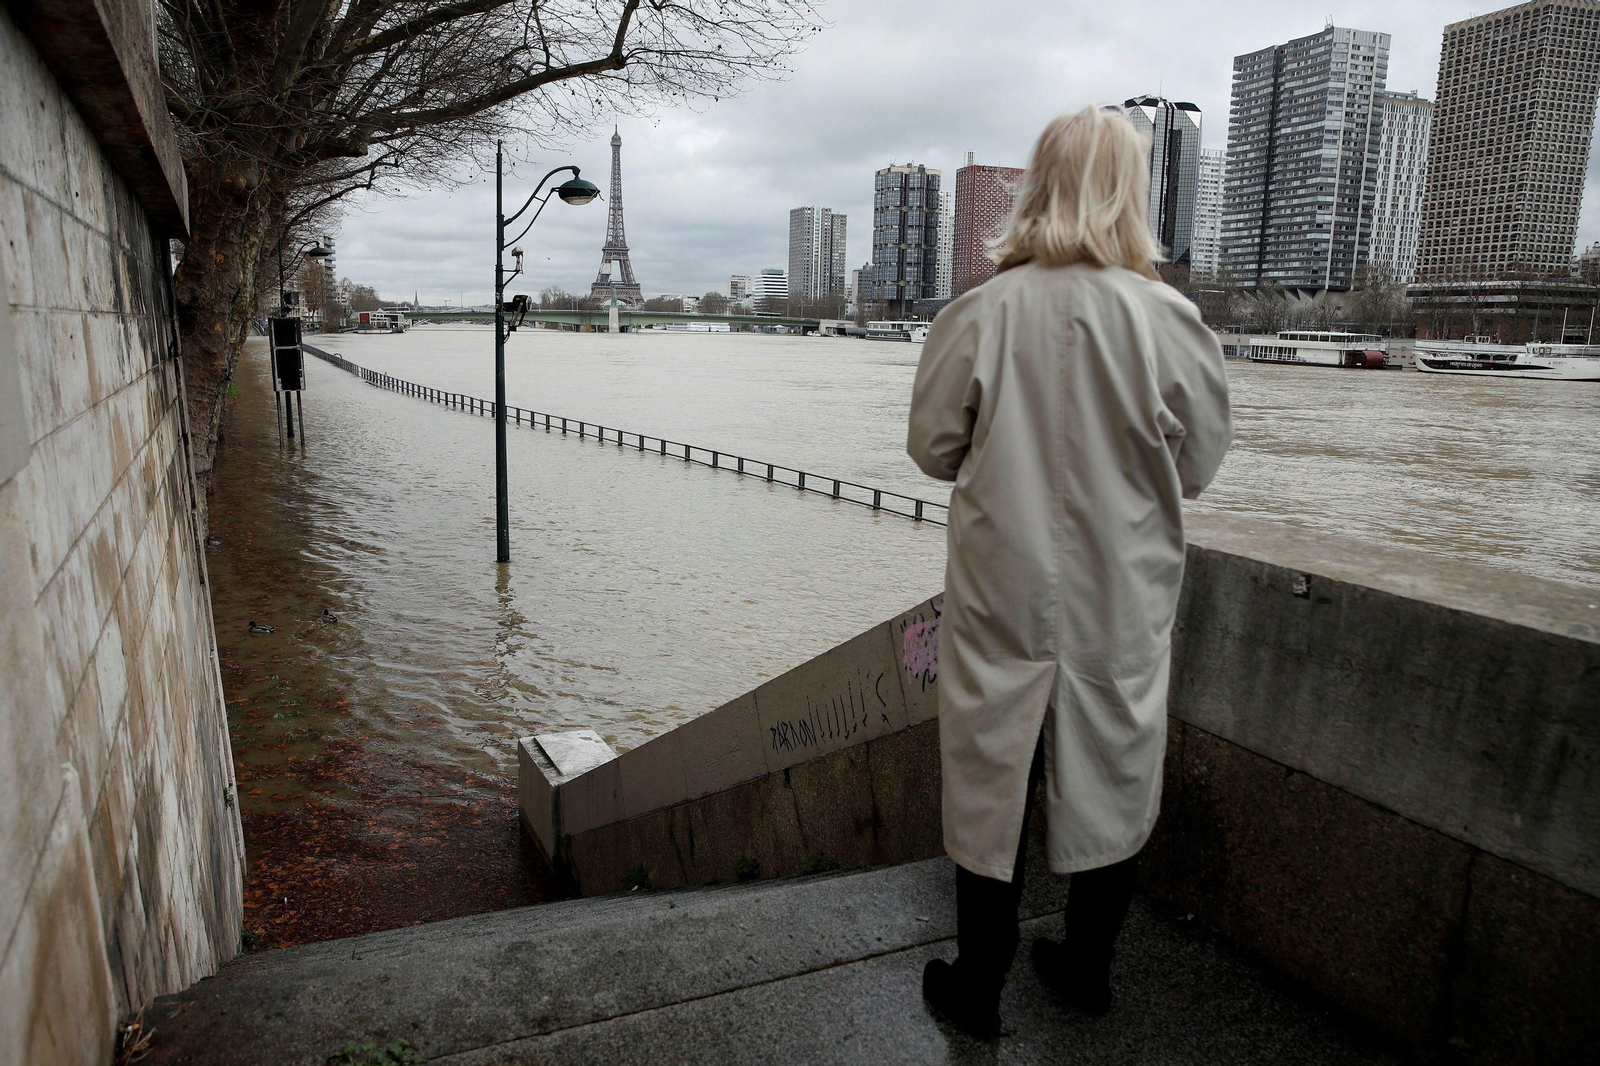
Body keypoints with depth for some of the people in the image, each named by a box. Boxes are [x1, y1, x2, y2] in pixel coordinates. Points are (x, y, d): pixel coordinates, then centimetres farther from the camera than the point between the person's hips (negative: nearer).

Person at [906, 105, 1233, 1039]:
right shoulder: (1171, 320, -11)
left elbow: (934, 450, -1)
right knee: (1110, 781, 18)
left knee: (994, 786, 13)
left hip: (1005, 597, -1)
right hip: (1123, 602, 1)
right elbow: (1197, 466, -1)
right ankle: (1089, 971, 38)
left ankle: (979, 986, 29)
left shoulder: (979, 316, -11)